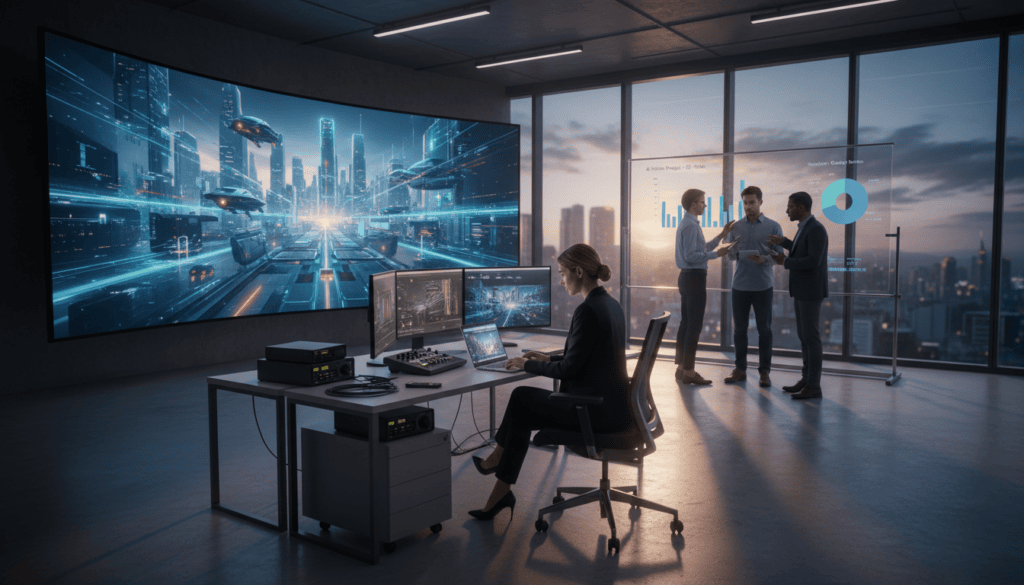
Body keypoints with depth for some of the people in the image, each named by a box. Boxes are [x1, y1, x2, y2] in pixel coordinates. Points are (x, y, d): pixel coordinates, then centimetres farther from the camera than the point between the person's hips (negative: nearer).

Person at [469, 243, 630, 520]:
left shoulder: (587, 311, -21)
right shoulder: (611, 304, 9)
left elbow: (570, 369, -18)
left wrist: (528, 365, -3)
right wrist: (548, 359, 17)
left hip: (597, 410, -9)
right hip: (612, 404, 9)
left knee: (521, 399, 8)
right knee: (521, 415, 14)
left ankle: (497, 458, 32)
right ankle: (501, 495, 23)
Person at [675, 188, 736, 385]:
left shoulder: (685, 224, 18)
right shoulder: (691, 225, -15)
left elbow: (701, 250, 22)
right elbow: (692, 256, -22)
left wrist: (721, 236, 23)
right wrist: (717, 254, -19)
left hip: (687, 276, 11)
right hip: (695, 277, -11)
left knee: (686, 322, 13)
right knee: (695, 324, -8)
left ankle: (681, 367, 19)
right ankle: (688, 372, -5)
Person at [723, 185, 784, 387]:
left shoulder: (773, 227, 1)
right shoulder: (736, 227, 8)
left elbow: (779, 255, -1)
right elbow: (731, 256, 11)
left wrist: (764, 259, -20)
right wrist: (731, 248, -12)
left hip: (763, 286, -2)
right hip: (740, 285, 2)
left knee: (764, 329, 3)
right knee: (739, 329, 6)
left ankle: (764, 372, 12)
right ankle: (740, 369, 16)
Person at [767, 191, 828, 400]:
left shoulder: (816, 229, -19)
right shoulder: (805, 227, 13)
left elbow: (813, 261, -27)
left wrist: (785, 262, -15)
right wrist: (783, 242, 19)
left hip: (811, 291, -10)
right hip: (802, 289, 10)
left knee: (811, 337, -6)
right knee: (804, 335, 13)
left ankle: (814, 386, 1)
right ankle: (807, 379, 21)